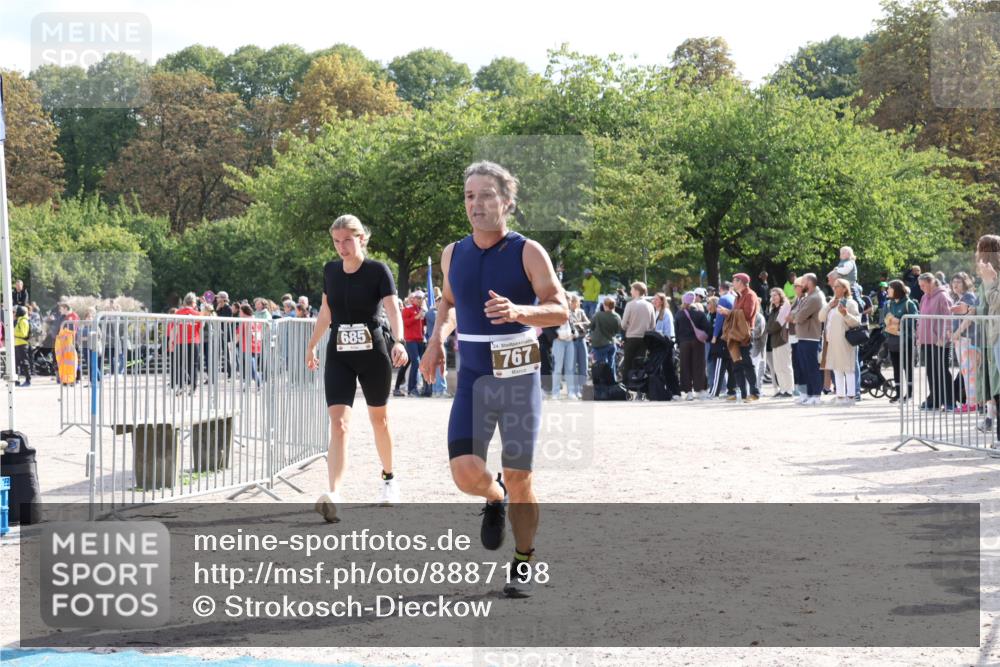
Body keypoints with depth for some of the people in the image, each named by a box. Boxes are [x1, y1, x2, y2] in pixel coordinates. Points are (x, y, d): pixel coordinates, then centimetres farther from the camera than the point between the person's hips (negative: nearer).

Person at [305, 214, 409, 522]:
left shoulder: (378, 271, -9)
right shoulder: (330, 271, 5)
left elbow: (392, 309, -21)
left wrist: (398, 341, -38)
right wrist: (312, 345, 25)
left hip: (373, 352, -2)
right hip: (339, 355, 2)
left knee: (379, 418, 15)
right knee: (339, 423, -13)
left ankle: (389, 478, 39)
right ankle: (333, 496, -26)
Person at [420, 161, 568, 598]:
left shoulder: (528, 253, -7)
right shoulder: (453, 255, 5)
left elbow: (560, 310, -10)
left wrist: (518, 311, -29)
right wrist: (438, 336, 8)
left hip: (519, 381, -3)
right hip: (472, 380, 3)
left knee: (519, 479, 1)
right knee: (466, 472, -13)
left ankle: (524, 563, 22)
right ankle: (494, 499, 24)